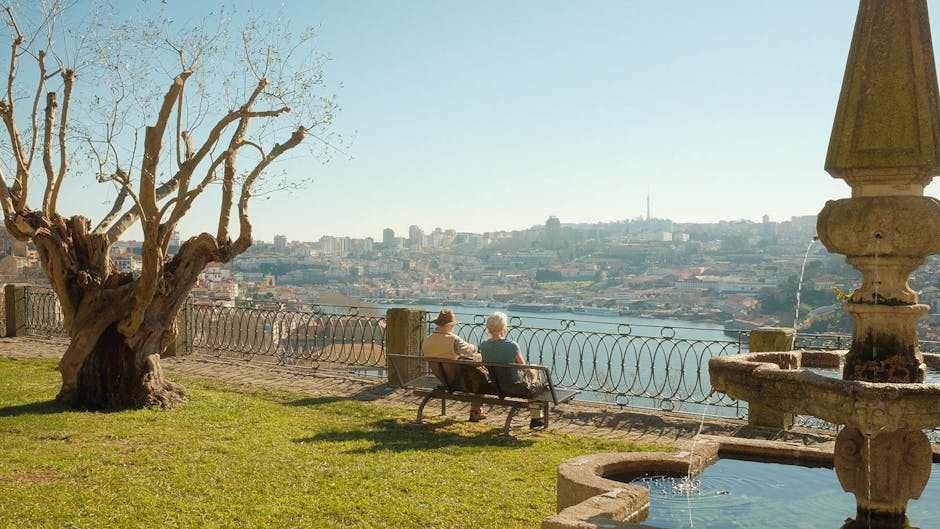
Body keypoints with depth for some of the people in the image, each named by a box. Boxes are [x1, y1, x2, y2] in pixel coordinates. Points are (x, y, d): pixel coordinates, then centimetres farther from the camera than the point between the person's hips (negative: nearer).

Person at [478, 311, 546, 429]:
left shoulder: (483, 346, -8)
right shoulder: (512, 346, -26)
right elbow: (524, 368, -11)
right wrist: (532, 372, 14)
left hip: (496, 387, 6)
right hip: (516, 388, -6)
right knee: (537, 384, 29)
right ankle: (536, 419, 39)